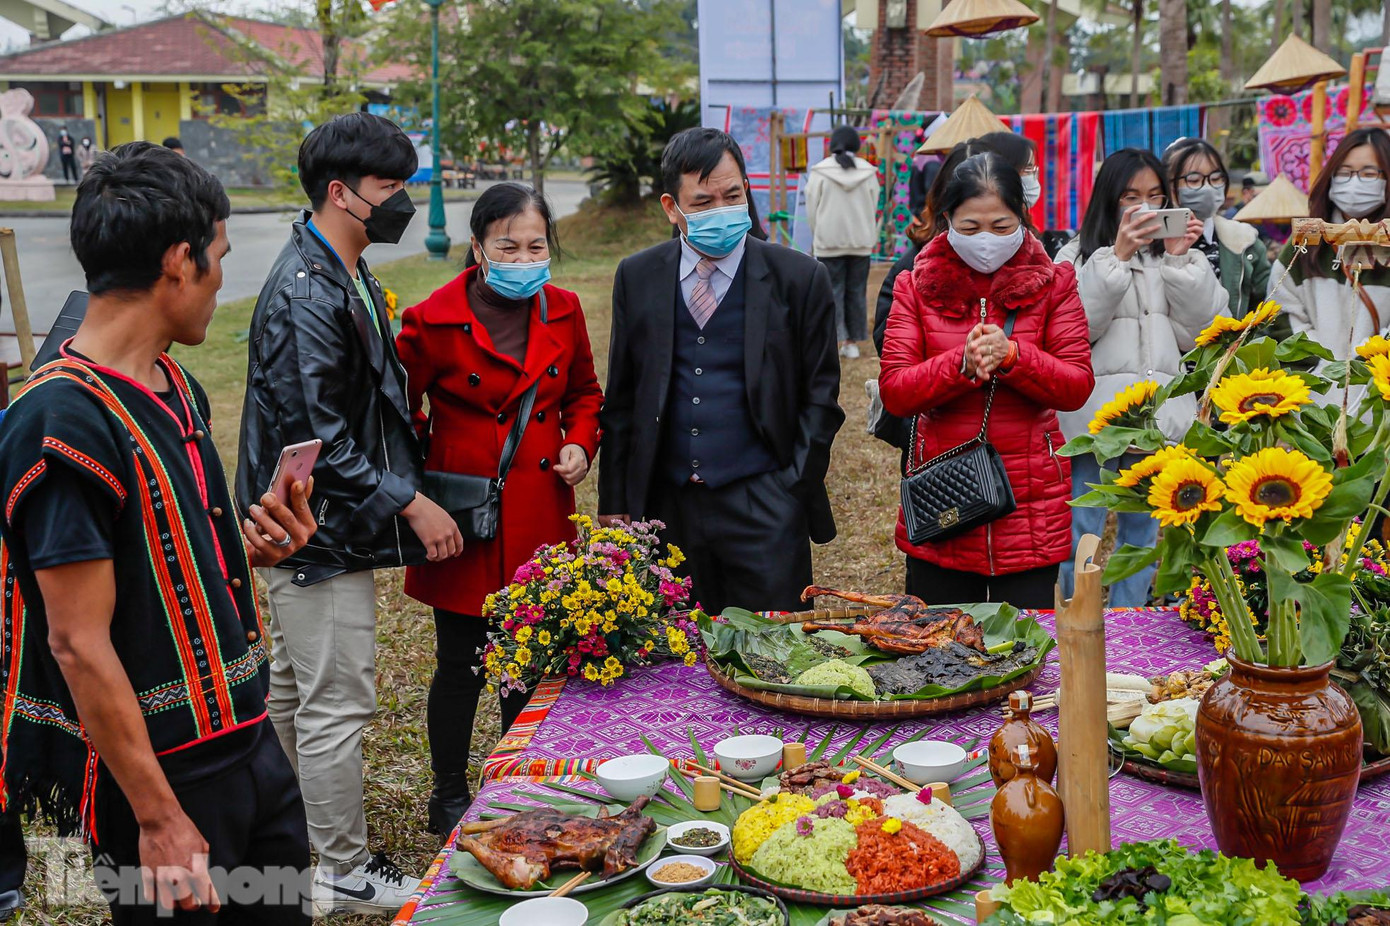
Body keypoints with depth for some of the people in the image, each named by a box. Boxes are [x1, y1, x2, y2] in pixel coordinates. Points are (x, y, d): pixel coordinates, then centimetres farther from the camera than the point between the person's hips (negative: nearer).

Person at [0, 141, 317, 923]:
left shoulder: (178, 389, 7)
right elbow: (80, 644, -21)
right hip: (157, 770, -8)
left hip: (247, 737, 8)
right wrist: (158, 818, -19)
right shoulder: (66, 424, -21)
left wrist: (249, 547, -1)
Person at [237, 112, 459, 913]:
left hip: (306, 525, 11)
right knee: (338, 702, 1)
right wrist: (409, 504, -20)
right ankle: (346, 872, 16)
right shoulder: (307, 293, -21)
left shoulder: (347, 277, 11)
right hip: (320, 532, -11)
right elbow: (316, 434, -25)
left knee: (293, 690, 22)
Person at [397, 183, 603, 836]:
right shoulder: (434, 322, -10)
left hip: (542, 516, 4)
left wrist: (581, 444, 1)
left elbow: (584, 391, 18)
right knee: (462, 663, 6)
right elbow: (399, 409, 2)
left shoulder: (563, 311, 3)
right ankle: (449, 797, 26)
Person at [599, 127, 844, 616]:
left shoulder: (800, 278, -2)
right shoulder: (637, 278, 6)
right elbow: (621, 397, 10)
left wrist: (795, 490, -5)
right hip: (665, 508, 3)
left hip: (763, 507, -2)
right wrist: (614, 500, 7)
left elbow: (820, 394, 2)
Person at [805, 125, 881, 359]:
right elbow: (874, 209, 8)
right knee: (856, 291, 9)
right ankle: (852, 342, 13)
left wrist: (817, 236, 12)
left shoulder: (820, 172, -5)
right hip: (861, 241, 2)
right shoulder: (868, 172, 2)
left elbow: (812, 210, -1)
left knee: (833, 290, 0)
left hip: (829, 241, -2)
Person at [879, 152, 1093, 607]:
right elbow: (894, 391, -5)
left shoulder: (1052, 283, 2)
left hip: (1031, 506, 0)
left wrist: (1011, 356, -21)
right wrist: (962, 364, -21)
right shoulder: (917, 286, 2)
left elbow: (1077, 386, -5)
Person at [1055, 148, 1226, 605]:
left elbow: (1198, 333, 3)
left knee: (1144, 535, 12)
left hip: (1160, 416, 4)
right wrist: (1117, 256, -16)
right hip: (1095, 417, -4)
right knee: (1081, 537, -3)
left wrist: (1181, 260, -5)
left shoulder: (1184, 259, 13)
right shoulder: (1078, 256, 3)